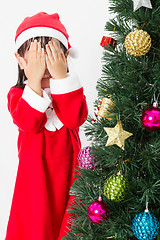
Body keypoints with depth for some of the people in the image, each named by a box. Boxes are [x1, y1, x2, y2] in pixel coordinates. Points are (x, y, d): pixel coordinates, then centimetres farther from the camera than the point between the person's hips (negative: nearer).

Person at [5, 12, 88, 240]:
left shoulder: (70, 88, -2)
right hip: (34, 171, -1)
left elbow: (75, 118, -21)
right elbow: (29, 123, -25)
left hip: (67, 169, 2)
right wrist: (35, 79, -31)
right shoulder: (18, 93, -7)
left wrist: (61, 76, -27)